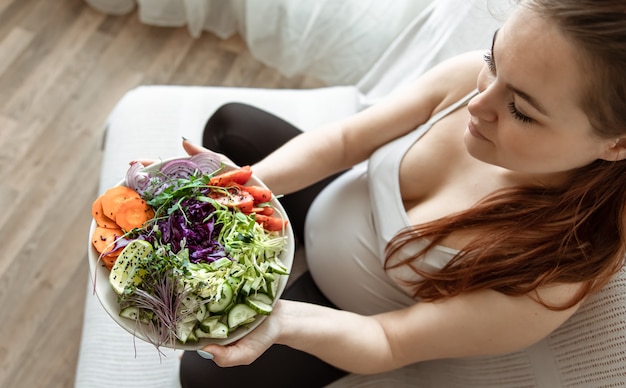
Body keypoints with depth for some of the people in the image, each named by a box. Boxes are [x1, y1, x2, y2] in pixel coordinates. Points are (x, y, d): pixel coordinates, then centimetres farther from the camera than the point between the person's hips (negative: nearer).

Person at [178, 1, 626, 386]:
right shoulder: (472, 77, -30)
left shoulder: (552, 277, -39)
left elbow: (389, 343, -29)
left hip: (350, 315, -3)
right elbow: (343, 140, -17)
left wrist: (278, 322, -48)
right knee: (230, 123, 9)